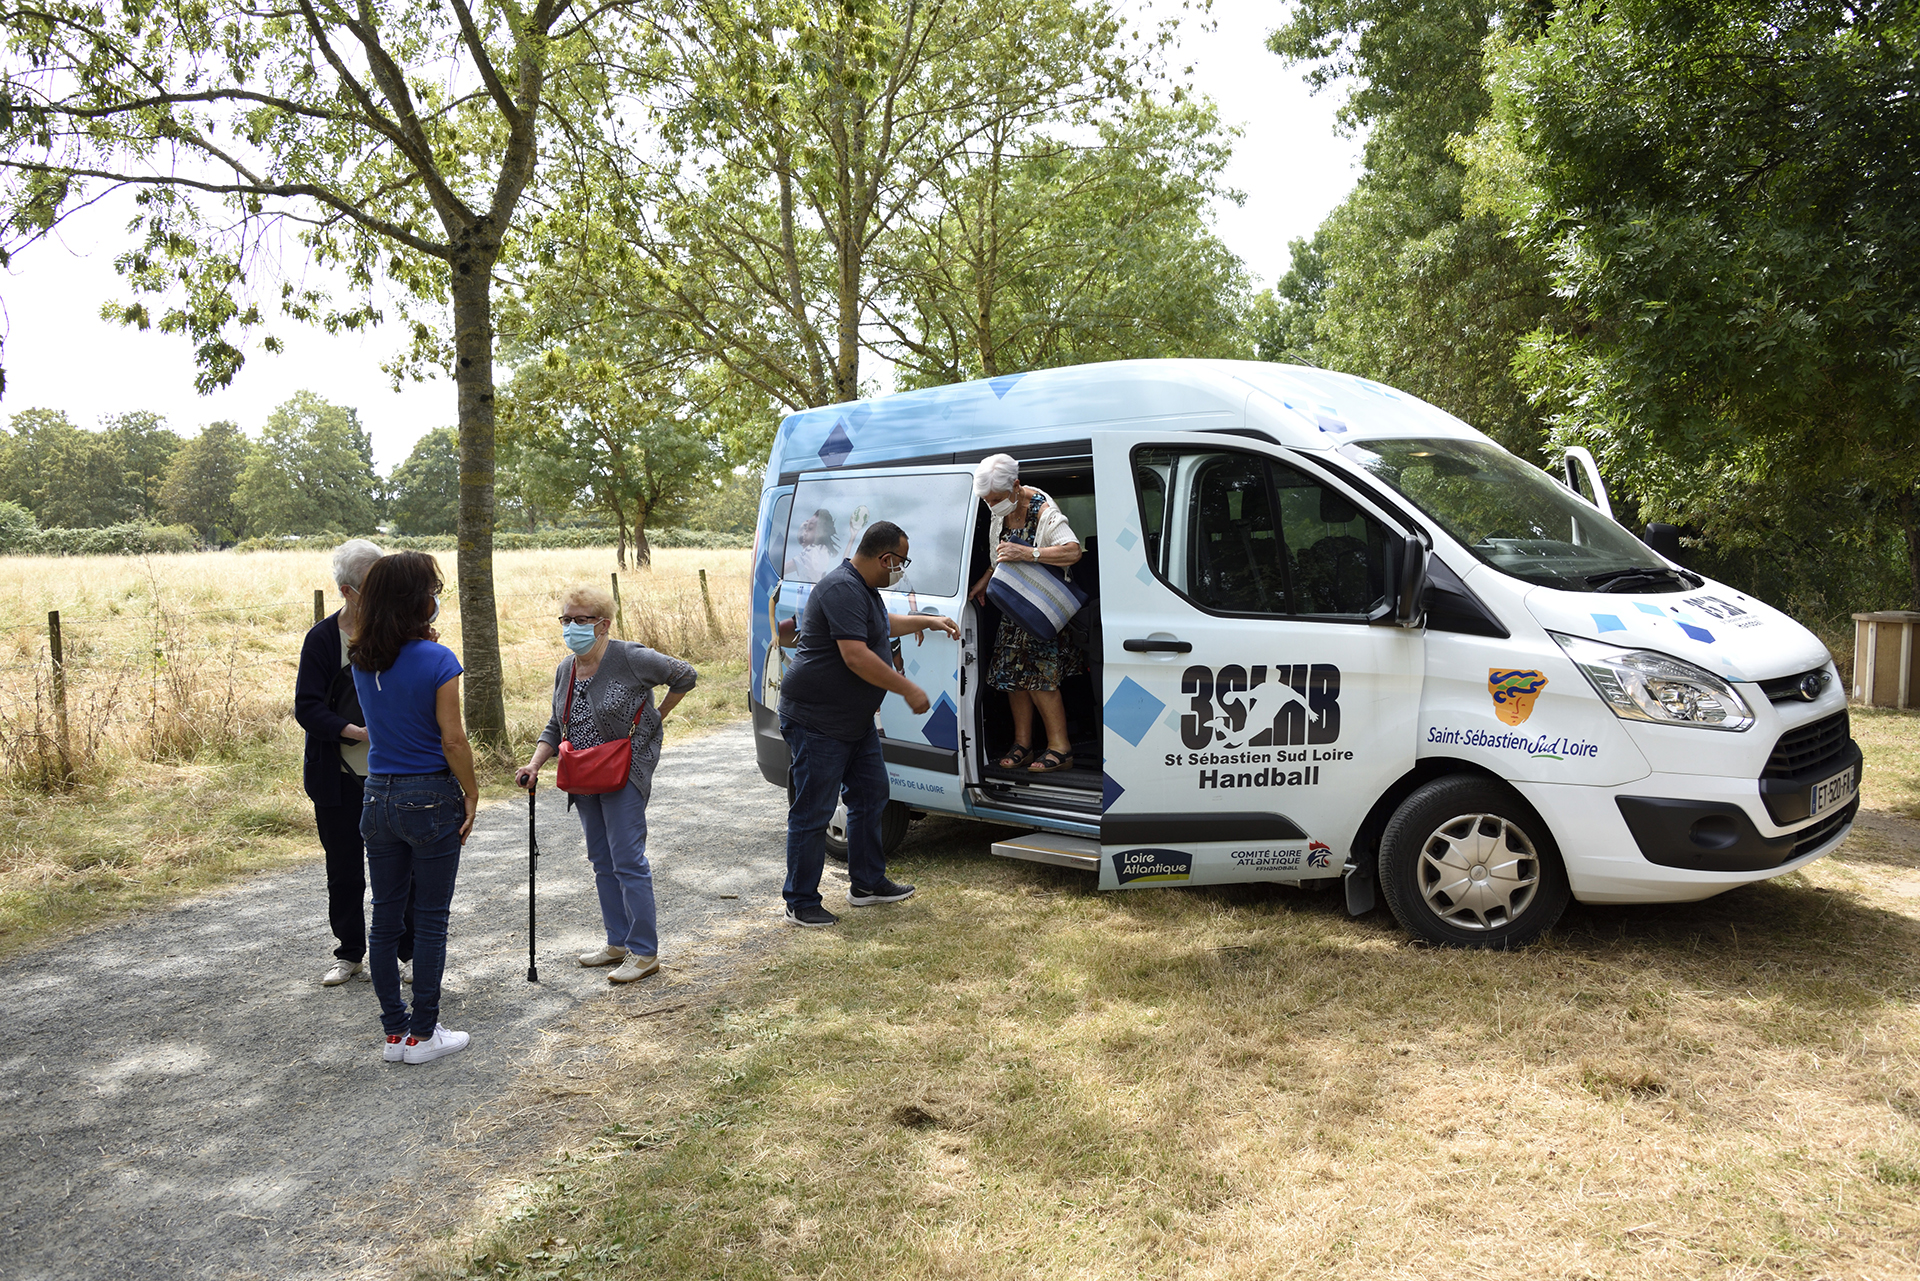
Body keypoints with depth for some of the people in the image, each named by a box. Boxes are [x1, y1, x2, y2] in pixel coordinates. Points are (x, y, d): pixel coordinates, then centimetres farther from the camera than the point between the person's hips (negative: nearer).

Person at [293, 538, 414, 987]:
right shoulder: (322, 638, -4)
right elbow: (307, 708, -9)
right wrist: (357, 732, -23)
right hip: (339, 777, 0)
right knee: (344, 869, 11)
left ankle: (411, 953, 17)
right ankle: (350, 954, 27)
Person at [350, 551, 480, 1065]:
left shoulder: (362, 660, 2)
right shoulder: (437, 660, -16)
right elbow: (452, 739, -15)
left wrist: (428, 639, 13)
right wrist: (471, 793, -2)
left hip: (378, 796, 6)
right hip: (431, 797, -6)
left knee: (385, 916, 13)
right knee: (430, 920, 5)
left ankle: (394, 1030, 22)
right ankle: (422, 1034, 13)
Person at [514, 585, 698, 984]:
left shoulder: (630, 659, -14)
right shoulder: (564, 671, 9)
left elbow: (685, 675, -6)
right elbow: (556, 727, 15)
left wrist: (655, 718, -2)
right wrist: (534, 764, 0)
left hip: (624, 773, -8)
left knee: (627, 861, -7)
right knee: (602, 862, 13)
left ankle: (644, 952, 1)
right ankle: (618, 942, 25)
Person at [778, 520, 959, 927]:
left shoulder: (863, 588, 13)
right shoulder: (842, 589, -22)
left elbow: (883, 623, 36)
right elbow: (855, 655, -29)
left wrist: (928, 621, 34)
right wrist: (908, 690, -23)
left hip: (855, 721, 11)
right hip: (816, 721, -11)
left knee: (871, 795, 17)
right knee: (812, 813, -3)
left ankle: (867, 883, 31)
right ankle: (801, 902, 7)